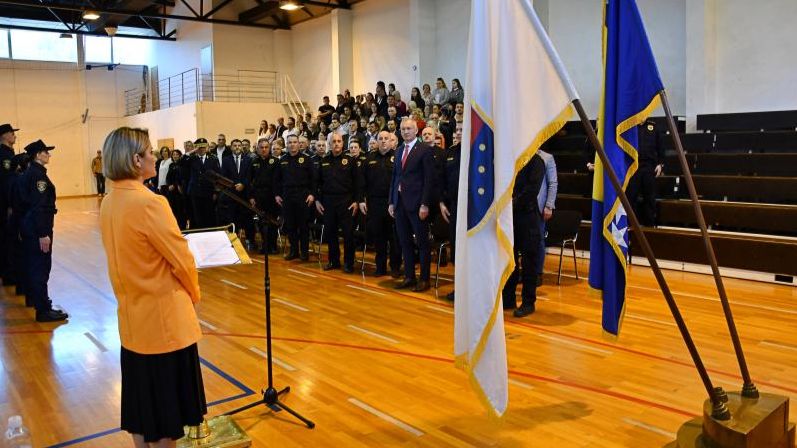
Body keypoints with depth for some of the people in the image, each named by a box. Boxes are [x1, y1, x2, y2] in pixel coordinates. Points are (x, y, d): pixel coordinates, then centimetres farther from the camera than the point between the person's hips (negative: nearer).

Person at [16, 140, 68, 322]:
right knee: (41, 266, -7)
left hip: (28, 226, 10)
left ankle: (32, 296, 36)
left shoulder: (28, 174, 12)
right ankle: (43, 310, -5)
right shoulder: (38, 175, -18)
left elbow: (24, 201, 17)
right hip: (37, 227, -10)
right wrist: (43, 234, -24)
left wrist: (25, 227, 21)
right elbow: (39, 206, -23)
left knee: (32, 263, 21)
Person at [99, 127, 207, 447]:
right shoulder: (149, 203, -23)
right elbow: (182, 260, -17)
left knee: (141, 398, 19)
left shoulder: (109, 203, 2)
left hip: (132, 317, 8)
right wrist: (194, 294, 1)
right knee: (167, 402, 8)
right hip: (165, 318, -8)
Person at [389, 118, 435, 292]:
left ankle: (424, 279, 10)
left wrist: (424, 204, -16)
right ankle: (409, 277, 20)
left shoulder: (425, 149, -5)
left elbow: (429, 179, -10)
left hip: (416, 203, -6)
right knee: (405, 242, 11)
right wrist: (392, 202, 11)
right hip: (400, 202, 7)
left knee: (422, 242, 2)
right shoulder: (400, 150, 15)